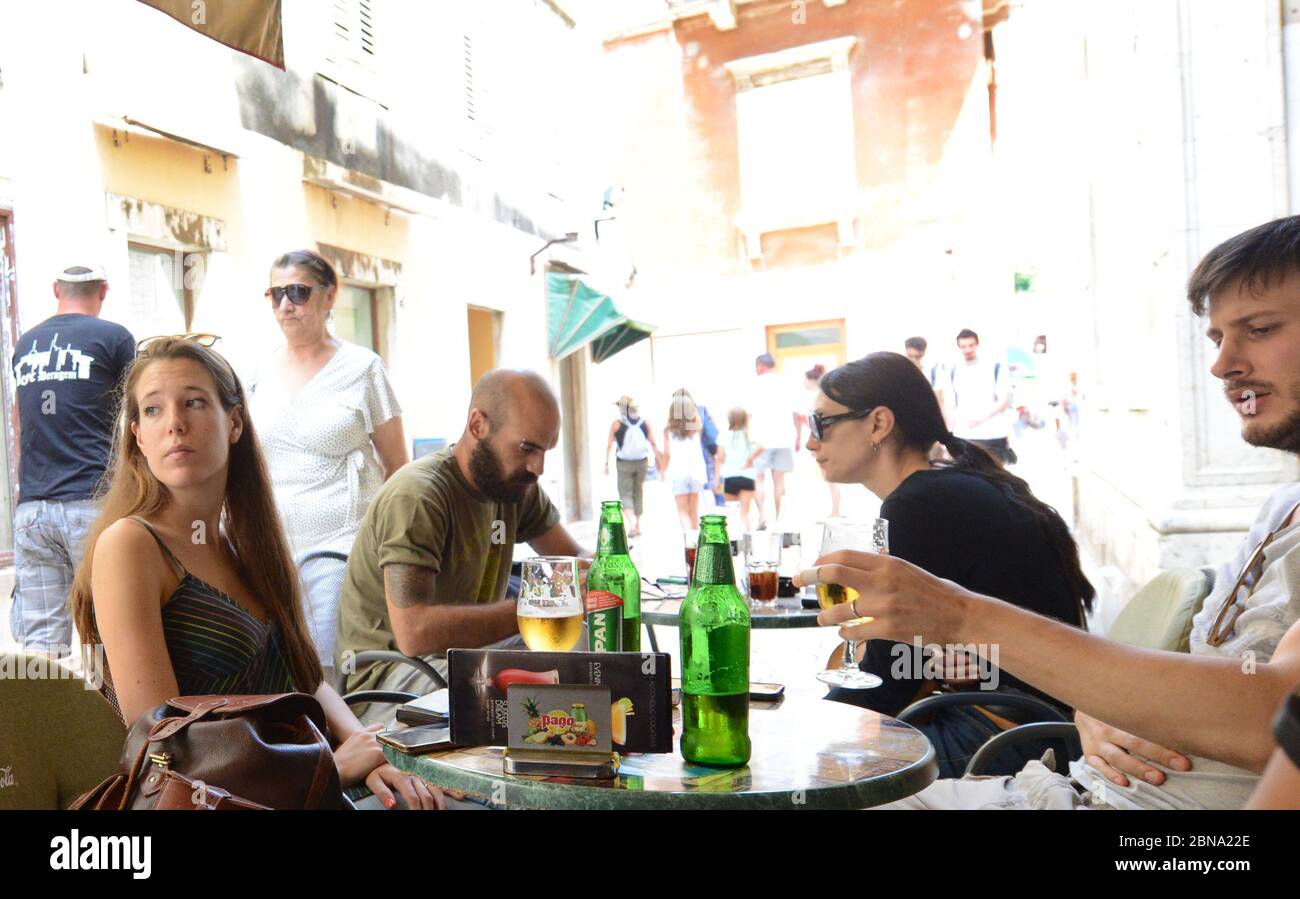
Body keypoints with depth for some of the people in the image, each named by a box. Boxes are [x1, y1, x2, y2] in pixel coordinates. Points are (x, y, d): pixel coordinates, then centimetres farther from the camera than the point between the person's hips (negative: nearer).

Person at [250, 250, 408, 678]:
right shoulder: (262, 372, 10)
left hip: (338, 544, -4)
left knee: (327, 672, -9)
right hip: (270, 545, 4)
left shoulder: (362, 367, -2)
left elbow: (397, 466, 1)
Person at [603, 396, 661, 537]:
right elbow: (653, 444, 0)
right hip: (642, 462, 3)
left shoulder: (616, 424, -5)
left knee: (625, 493, 2)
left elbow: (609, 445, -4)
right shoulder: (645, 423, 2)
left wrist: (606, 464, 3)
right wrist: (659, 461, 5)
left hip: (624, 463, -3)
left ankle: (632, 523, -18)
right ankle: (638, 525, 20)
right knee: (639, 493, 15)